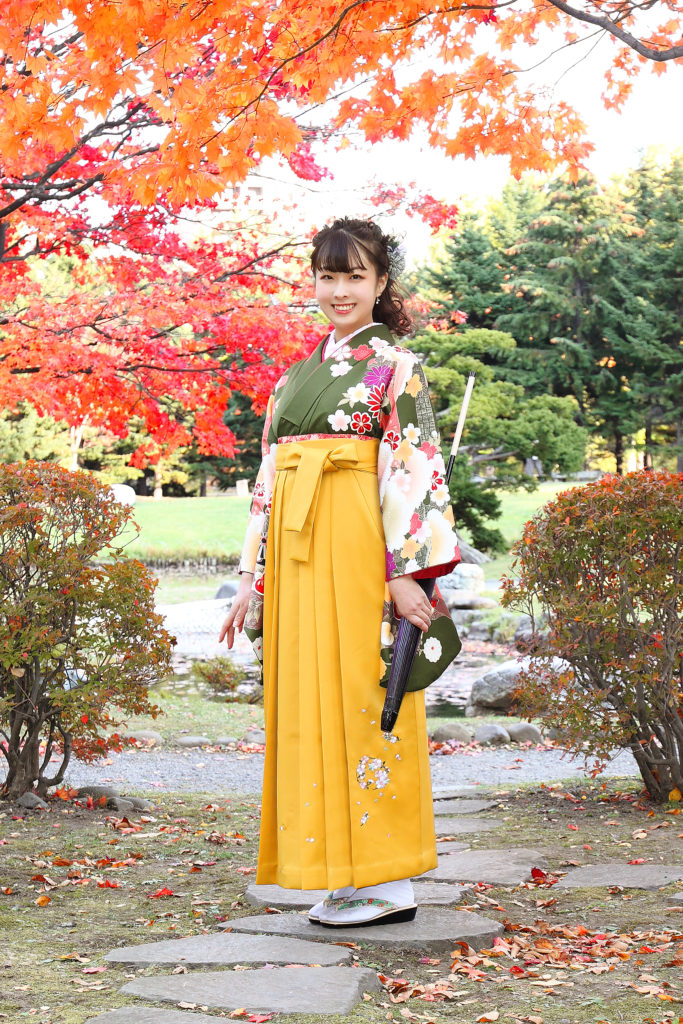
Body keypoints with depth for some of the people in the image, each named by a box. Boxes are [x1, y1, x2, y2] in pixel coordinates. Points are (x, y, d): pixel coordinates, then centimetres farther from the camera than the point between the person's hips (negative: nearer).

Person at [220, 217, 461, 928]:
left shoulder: (395, 366, 0)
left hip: (357, 546, -7)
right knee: (309, 700, 5)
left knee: (356, 693, -8)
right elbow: (269, 481, 18)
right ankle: (349, 877, 12)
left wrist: (407, 569, -17)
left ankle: (388, 880, 0)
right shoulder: (296, 376, 19)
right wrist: (254, 579, 14)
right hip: (295, 550, 7)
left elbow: (413, 468, -9)